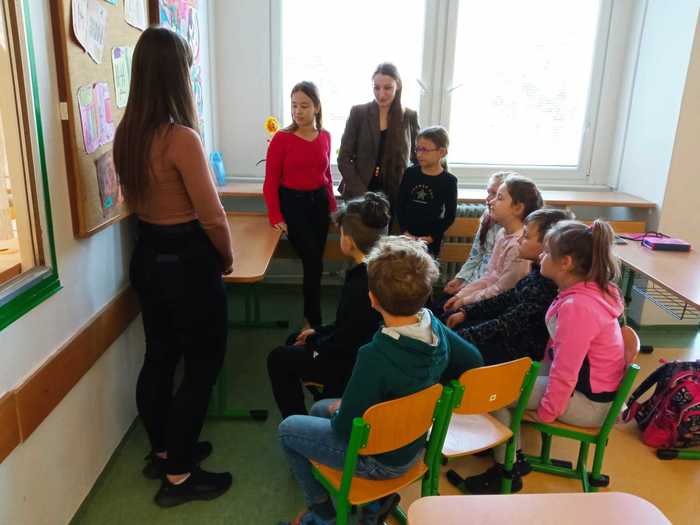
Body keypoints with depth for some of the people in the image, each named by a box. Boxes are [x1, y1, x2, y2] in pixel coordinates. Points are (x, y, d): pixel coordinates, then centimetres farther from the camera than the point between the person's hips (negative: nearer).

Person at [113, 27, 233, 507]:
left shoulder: (127, 134, 2)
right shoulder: (182, 137, -22)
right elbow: (211, 215, -20)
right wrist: (227, 259, -3)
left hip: (148, 256, 8)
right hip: (188, 262, -8)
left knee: (159, 356, 20)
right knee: (203, 365, 7)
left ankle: (162, 452, 38)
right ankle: (178, 476, 18)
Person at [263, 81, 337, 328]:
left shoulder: (325, 136, 2)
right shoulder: (281, 138, -11)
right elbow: (271, 181, -9)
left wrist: (332, 205, 9)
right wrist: (275, 217, -14)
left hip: (319, 202, 5)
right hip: (292, 203, -4)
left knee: (314, 262, 11)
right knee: (314, 264, -7)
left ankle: (309, 315, 30)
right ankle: (314, 321, 10)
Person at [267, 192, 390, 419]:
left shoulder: (359, 285, -34)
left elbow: (342, 343, -23)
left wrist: (312, 343, -5)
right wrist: (318, 332, 10)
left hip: (355, 364, -9)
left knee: (278, 359, 6)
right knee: (293, 340, 23)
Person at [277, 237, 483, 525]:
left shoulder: (376, 357, -37)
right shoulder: (435, 327, -16)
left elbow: (345, 428, -26)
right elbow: (473, 360, 2)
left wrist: (337, 411, -3)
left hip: (380, 460, -6)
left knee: (288, 428, 12)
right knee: (319, 408, 25)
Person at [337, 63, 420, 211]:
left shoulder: (410, 116, 2)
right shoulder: (358, 113, -2)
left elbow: (417, 156, 14)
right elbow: (344, 158, -3)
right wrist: (361, 193, -13)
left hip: (394, 196, 1)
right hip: (357, 195, -1)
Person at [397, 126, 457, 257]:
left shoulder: (449, 181, -6)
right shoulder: (410, 173, 3)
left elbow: (450, 215, -4)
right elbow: (400, 205, 4)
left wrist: (431, 237, -10)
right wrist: (405, 231, -5)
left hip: (430, 241, -3)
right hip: (407, 236, 3)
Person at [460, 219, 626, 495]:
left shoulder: (576, 306, -31)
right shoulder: (589, 290, 0)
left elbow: (564, 375, -27)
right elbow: (558, 349, 11)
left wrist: (544, 414, -14)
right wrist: (541, 374, 13)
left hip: (588, 402, -9)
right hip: (587, 384, 9)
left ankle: (507, 469, 9)